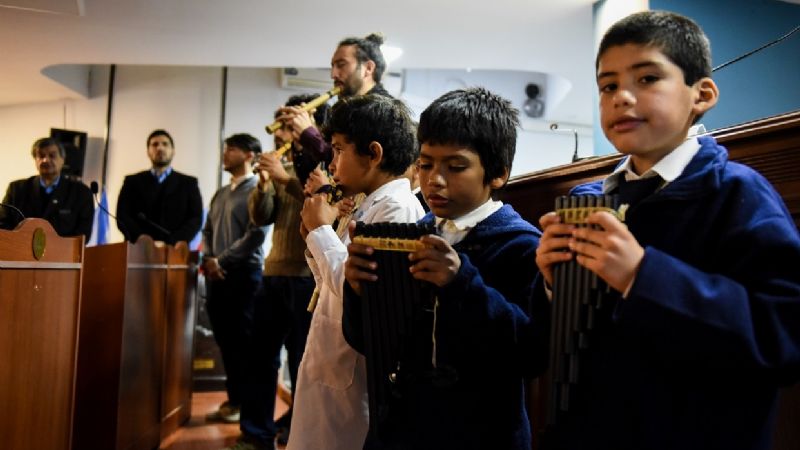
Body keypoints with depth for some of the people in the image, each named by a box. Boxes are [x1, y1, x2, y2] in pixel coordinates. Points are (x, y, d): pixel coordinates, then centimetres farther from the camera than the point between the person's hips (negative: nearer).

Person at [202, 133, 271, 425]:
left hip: (243, 274, -7)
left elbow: (255, 234, -14)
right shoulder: (220, 194, 20)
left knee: (242, 341, -2)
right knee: (225, 341, 10)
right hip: (216, 276, 7)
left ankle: (247, 402, 7)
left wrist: (222, 260, -12)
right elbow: (208, 231, 20)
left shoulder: (258, 190, -4)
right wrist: (208, 259, 0)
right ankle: (234, 399, 20)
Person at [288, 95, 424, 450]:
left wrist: (321, 230, -15)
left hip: (350, 375, -9)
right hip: (330, 367, 9)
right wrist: (315, 237, 3)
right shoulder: (369, 207, 12)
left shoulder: (397, 208, -18)